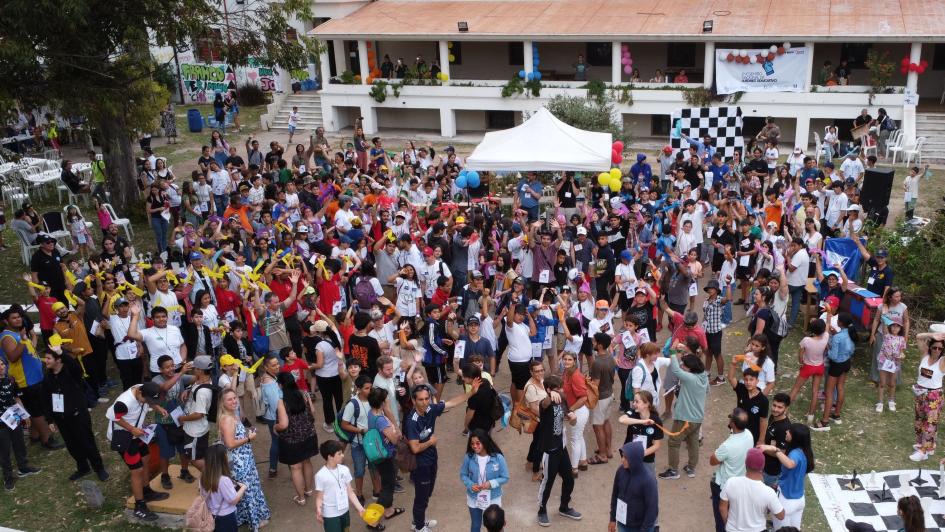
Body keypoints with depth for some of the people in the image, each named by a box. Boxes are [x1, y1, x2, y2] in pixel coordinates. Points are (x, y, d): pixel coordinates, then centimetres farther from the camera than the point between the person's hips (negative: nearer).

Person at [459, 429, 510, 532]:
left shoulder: (498, 458, -21)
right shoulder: (468, 457, -16)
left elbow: (505, 477, -11)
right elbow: (463, 474, -1)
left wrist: (491, 483, -26)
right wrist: (470, 485, -20)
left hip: (493, 499, -1)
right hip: (474, 498, 2)